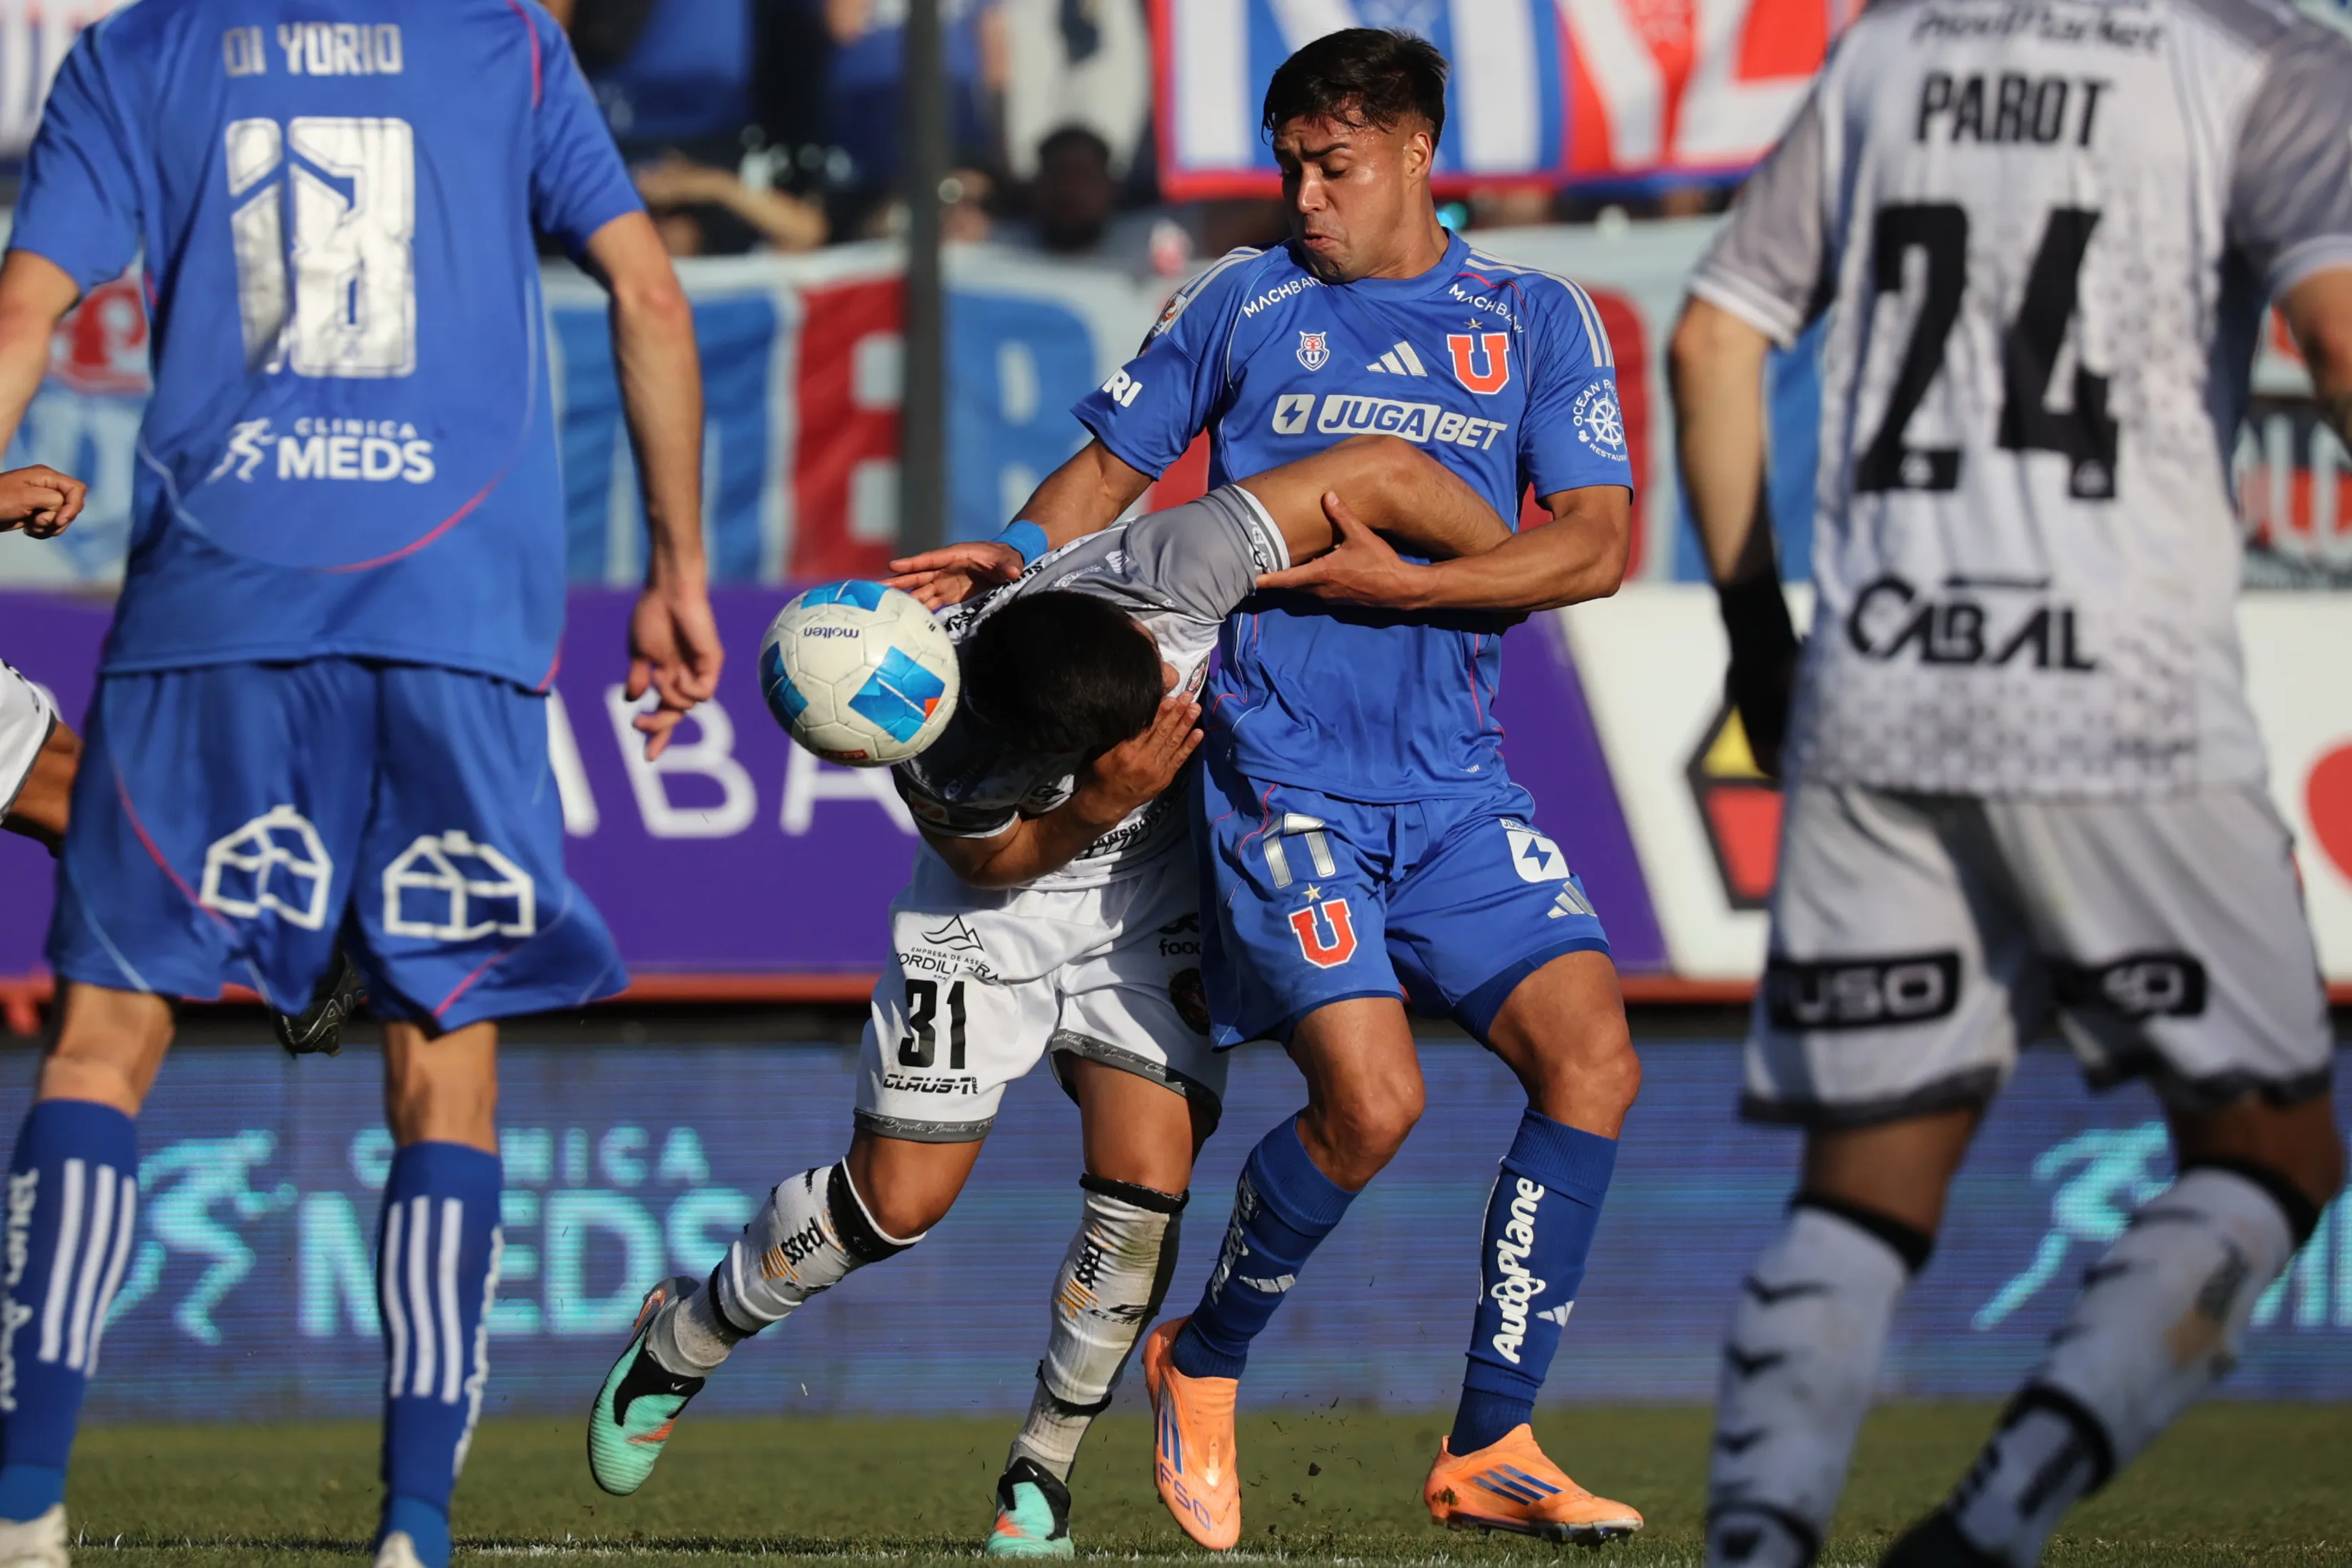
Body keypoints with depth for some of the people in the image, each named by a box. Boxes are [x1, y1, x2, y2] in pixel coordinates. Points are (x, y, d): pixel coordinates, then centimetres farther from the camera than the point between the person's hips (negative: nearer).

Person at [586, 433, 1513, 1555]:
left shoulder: (1173, 569, -37)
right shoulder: (931, 731, -36)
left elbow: (1385, 473, -28)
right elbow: (993, 861, -18)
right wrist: (1103, 805, -38)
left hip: (1152, 894, 2)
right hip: (995, 898, -2)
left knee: (1146, 1188, -12)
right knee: (898, 1201, -3)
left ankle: (1043, 1470, 8)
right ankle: (680, 1344, 24)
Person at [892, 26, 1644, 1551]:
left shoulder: (1540, 321, 8)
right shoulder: (1239, 306, 8)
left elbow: (1597, 542, 0)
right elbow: (1112, 471, 16)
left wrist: (1397, 582, -11)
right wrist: (1015, 563, -4)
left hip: (1457, 781, 3)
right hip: (1278, 772, -3)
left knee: (1592, 1053, -13)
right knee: (1372, 1097, -19)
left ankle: (1491, 1447, -3)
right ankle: (1205, 1357, 9)